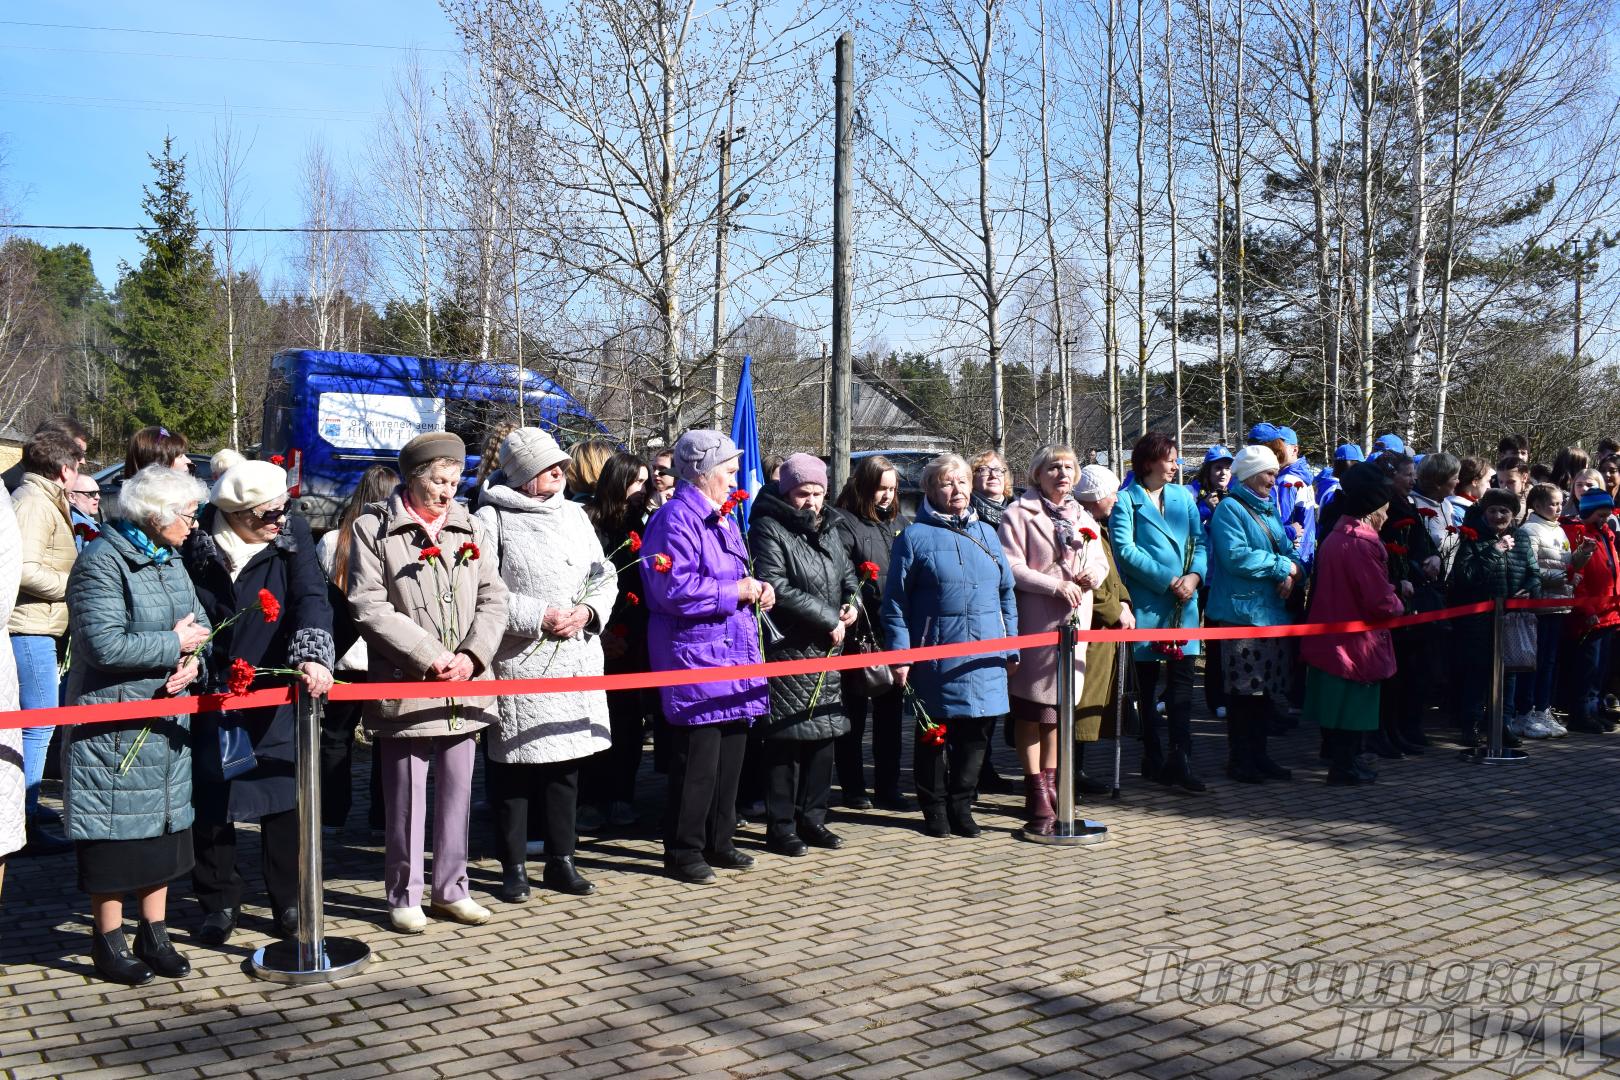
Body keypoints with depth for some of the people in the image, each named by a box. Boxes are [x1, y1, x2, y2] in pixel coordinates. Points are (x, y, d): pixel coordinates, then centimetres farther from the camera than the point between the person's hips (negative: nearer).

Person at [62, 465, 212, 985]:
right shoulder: (102, 563, -16)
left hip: (166, 721, 8)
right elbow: (105, 646, -25)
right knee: (116, 831, 1)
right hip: (113, 723, -8)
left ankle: (154, 935, 24)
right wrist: (174, 644, -16)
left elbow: (199, 622, 13)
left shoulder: (169, 558, 10)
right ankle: (109, 943, 16)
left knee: (163, 824, 12)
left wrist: (193, 660, -8)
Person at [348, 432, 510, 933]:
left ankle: (451, 888, 24)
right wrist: (431, 656, -14)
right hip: (405, 685, -4)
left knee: (457, 792, 11)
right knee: (406, 797, 4)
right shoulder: (374, 529, -3)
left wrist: (471, 656, -8)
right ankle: (404, 895, 18)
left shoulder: (468, 527, 10)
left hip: (464, 685, 4)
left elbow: (493, 597, 7)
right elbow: (369, 606, -10)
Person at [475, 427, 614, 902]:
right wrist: (538, 617, -16)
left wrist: (588, 612, -4)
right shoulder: (491, 519, -6)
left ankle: (561, 861, 25)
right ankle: (514, 867, 16)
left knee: (566, 764, 12)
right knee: (513, 766, 3)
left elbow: (605, 577, 15)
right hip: (516, 664, -5)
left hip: (576, 662, 6)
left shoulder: (574, 514, 12)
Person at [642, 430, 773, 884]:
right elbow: (675, 590, -24)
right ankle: (683, 851, 8)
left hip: (735, 653, 10)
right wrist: (735, 591, -15)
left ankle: (718, 842, 28)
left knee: (730, 753, 15)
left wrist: (758, 588, 6)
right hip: (694, 655, -10)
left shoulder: (724, 519, 18)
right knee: (697, 759, -5)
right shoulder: (675, 519, -13)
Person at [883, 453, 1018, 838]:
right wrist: (899, 654, -10)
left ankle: (961, 807, 23)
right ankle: (935, 810, 20)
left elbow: (1006, 593, 16)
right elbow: (895, 601, -4)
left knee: (976, 736, 9)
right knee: (933, 736, 6)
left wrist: (1011, 645, 12)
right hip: (937, 658, -4)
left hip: (985, 660, 4)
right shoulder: (915, 536, -3)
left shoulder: (986, 533, 12)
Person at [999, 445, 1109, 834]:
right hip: (1034, 621, -6)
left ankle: (1049, 784, 24)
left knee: (1059, 705, 13)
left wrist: (1094, 575, -1)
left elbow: (1100, 562, 22)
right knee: (1031, 710, -4)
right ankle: (1037, 795, -1)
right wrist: (1056, 586, -17)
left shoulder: (1083, 518, 19)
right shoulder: (1019, 514, -3)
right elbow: (1011, 568, -11)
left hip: (1074, 620, 6)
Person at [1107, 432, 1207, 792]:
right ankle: (1153, 758, 17)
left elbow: (1200, 541, 9)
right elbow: (1125, 549, -12)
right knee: (1146, 684, 6)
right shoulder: (1126, 500, -3)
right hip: (1145, 603, -4)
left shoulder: (1183, 497, 12)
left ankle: (1181, 760, -1)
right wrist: (1167, 580, -14)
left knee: (1182, 681, -1)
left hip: (1183, 602, 4)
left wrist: (1195, 575, -11)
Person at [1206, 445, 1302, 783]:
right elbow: (1236, 556, -21)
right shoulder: (1230, 509, -7)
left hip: (1274, 612, 8)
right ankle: (1239, 760, 5)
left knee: (1266, 690, 12)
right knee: (1242, 690, -4)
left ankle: (1259, 755, 21)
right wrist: (1283, 565, -13)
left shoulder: (1270, 510, 18)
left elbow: (1292, 553, 15)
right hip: (1241, 612, -8)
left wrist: (1292, 573, -8)